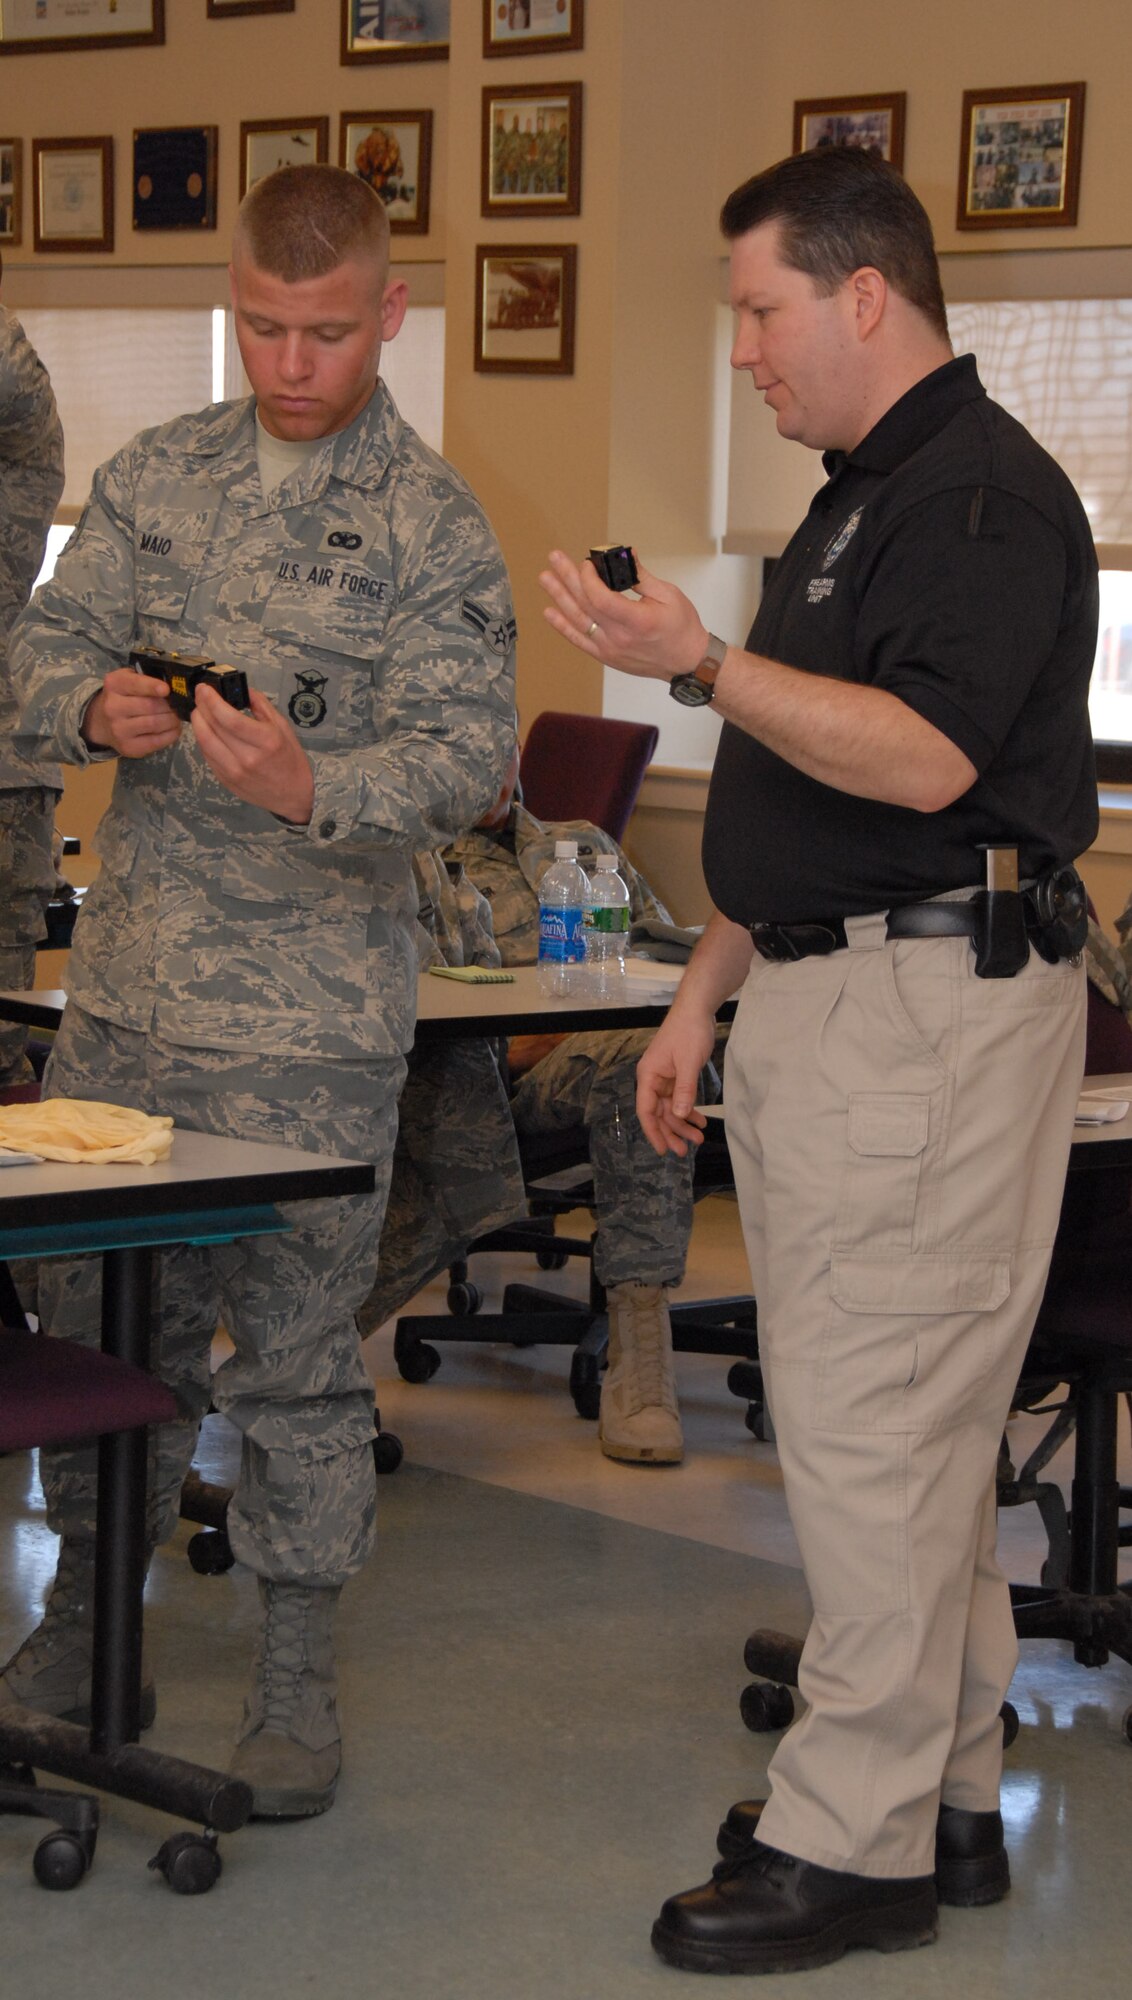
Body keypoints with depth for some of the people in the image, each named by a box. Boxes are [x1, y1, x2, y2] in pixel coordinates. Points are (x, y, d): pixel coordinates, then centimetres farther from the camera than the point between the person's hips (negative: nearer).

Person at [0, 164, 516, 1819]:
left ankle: (297, 1680, 14)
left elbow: (464, 754, -11)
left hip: (309, 1017, -5)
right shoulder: (157, 475, 11)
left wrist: (311, 785, -30)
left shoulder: (432, 523, -4)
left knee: (296, 1349, 1)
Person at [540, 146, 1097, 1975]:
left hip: (931, 1001, -11)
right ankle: (946, 1798, 23)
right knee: (903, 1419, 14)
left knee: (867, 1422, -7)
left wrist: (700, 665, -29)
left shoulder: (985, 492, -13)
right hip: (829, 990, 11)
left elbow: (922, 758, -25)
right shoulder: (863, 498, 20)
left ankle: (854, 1842, 0)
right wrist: (705, 992, 22)